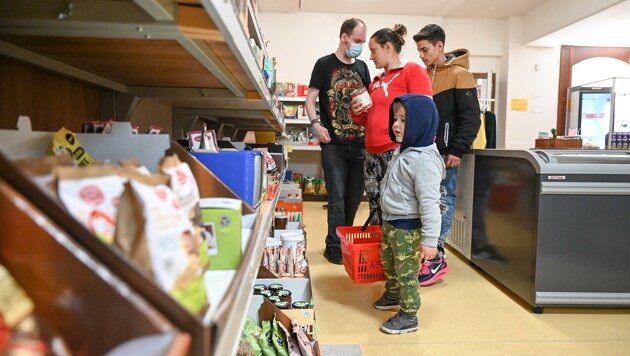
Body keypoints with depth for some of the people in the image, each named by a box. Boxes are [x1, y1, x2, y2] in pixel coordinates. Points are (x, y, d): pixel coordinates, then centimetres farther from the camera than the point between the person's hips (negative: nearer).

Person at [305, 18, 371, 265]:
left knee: (355, 196, 11)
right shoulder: (324, 64, 1)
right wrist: (316, 124, -19)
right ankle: (334, 246, 7)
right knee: (337, 196, -4)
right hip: (334, 144, -5)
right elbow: (310, 99, -3)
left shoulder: (362, 67, 14)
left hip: (359, 143, 5)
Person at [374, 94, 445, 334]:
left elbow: (429, 203, -26)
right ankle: (392, 295, 48)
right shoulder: (403, 152, 7)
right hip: (391, 222, 10)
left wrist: (430, 240, -25)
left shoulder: (424, 160, -24)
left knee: (406, 272, 3)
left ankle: (408, 315, 20)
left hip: (408, 227, -10)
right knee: (388, 261, 26)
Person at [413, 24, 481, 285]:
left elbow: (471, 117, -11)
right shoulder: (424, 76, 15)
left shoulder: (459, 74, -6)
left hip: (445, 152, -6)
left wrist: (457, 150, -16)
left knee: (444, 200, -2)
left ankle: (436, 257, 1)